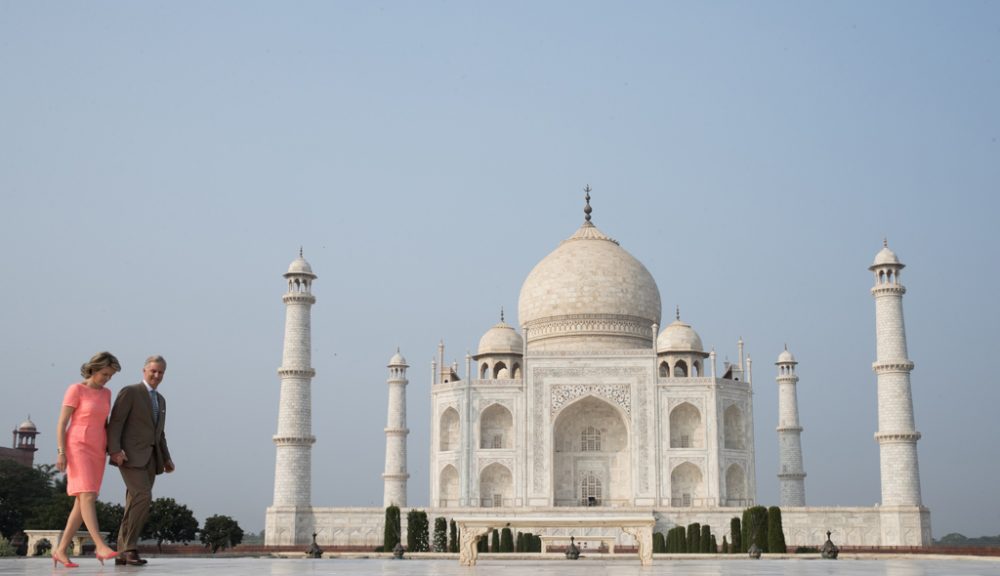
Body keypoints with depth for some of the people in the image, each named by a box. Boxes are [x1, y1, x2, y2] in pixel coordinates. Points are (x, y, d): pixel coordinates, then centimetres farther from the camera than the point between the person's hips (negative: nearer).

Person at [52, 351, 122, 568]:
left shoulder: (106, 394, 13)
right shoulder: (75, 390, -7)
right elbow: (61, 423, -9)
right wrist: (61, 453, -17)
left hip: (96, 451, 7)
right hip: (77, 448, -7)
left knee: (82, 503, 1)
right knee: (88, 496, -20)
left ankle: (60, 550, 7)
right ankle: (101, 547, -30)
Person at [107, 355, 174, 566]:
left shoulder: (160, 400, 21)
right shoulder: (129, 392, -4)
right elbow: (114, 423, -11)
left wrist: (166, 459, 13)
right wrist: (114, 451, -23)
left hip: (150, 459, 8)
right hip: (130, 456, -8)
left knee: (135, 506, 4)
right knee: (143, 499, -20)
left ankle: (123, 553, 7)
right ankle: (129, 548, -14)